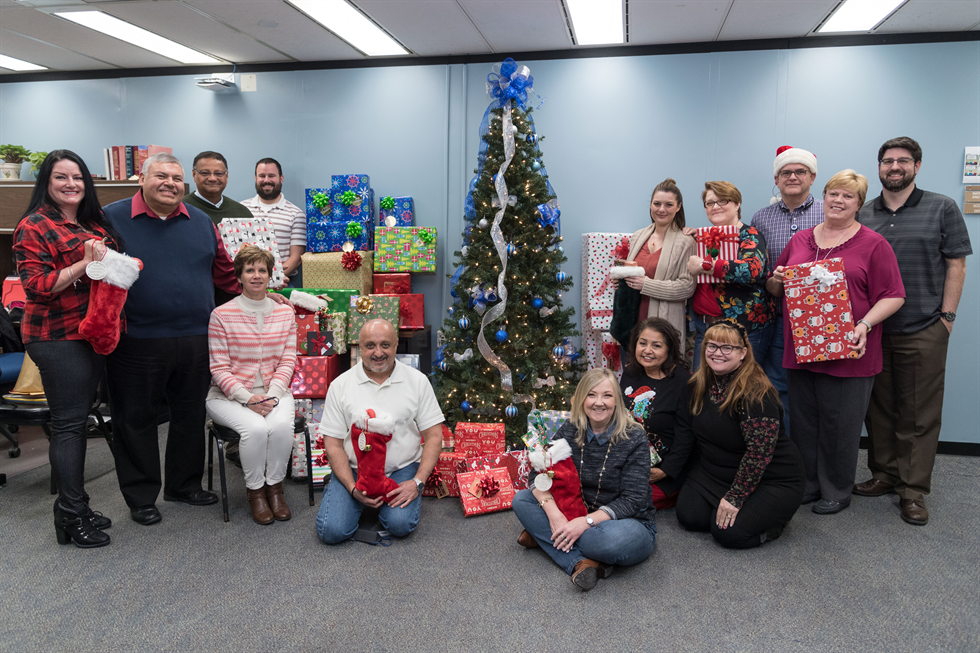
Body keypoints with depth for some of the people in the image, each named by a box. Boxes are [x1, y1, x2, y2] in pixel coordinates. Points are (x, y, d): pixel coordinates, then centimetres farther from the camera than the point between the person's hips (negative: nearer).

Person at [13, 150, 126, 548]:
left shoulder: (96, 223, 14)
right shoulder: (34, 227, -7)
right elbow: (36, 286, -15)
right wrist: (85, 263, -22)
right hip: (58, 338, -7)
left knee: (78, 419, 13)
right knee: (68, 422, -3)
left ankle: (74, 506, 24)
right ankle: (72, 515, 7)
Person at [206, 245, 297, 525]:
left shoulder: (285, 313, 6)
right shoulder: (222, 315, -4)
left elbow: (287, 362, 4)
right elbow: (219, 369, -6)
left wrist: (272, 395, -13)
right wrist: (248, 398, -18)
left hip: (274, 391, 3)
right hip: (229, 395, -2)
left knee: (281, 425, -29)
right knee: (256, 428, -30)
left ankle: (275, 487, -4)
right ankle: (255, 491, -4)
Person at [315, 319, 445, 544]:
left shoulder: (417, 381, 0)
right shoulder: (340, 385, 0)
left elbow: (434, 436, -1)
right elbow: (333, 444, -1)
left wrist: (418, 482, -13)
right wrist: (353, 489, -13)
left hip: (402, 468, 0)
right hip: (353, 470, 1)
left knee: (400, 525, -24)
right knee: (332, 531, -17)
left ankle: (387, 501, 11)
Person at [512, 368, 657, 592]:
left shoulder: (634, 438, -15)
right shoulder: (569, 432, -3)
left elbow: (632, 500, -18)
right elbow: (538, 475, -6)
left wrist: (587, 522, -29)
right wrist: (553, 512, -25)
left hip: (630, 523, -5)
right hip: (575, 518, 5)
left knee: (614, 539, -41)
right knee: (521, 499, -12)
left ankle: (544, 537, -15)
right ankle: (579, 562, -24)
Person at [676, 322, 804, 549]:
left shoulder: (756, 392, -25)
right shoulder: (700, 384, -1)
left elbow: (759, 453, -27)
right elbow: (699, 433, 13)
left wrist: (735, 497, -25)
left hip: (771, 478, -6)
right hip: (716, 474, 7)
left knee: (728, 532, -19)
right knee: (689, 516, -11)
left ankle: (775, 517, 10)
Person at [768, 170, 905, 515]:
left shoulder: (873, 244, 0)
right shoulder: (800, 240, 13)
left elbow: (893, 296, -5)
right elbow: (775, 288, 21)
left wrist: (865, 325, -20)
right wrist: (777, 281, -2)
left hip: (848, 353, -4)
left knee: (840, 424, 4)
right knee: (804, 420, 11)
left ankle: (836, 491, 20)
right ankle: (807, 484, 26)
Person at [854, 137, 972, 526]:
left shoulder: (941, 209, 3)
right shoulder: (863, 215, 10)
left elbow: (955, 264, 1)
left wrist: (947, 316, -6)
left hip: (923, 331, -3)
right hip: (872, 330, 3)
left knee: (919, 414, 1)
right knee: (878, 408, 11)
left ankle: (913, 490, 10)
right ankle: (884, 474, 24)